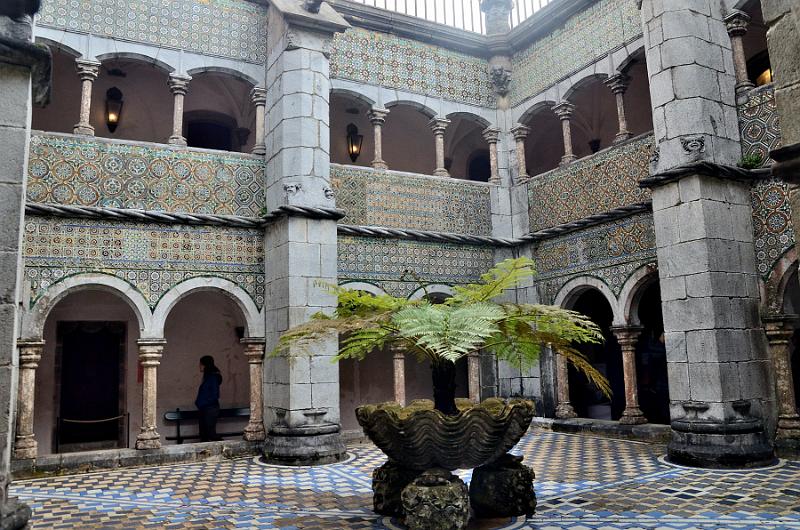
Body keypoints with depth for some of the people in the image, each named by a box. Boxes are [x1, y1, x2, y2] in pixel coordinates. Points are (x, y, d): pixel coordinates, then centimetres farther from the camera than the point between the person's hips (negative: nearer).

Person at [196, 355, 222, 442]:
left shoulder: (213, 377, -15)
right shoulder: (207, 376, 13)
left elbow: (215, 395, -19)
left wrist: (201, 403, -16)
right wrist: (198, 402, 8)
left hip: (210, 409, -9)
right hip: (204, 409, 9)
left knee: (211, 434, -7)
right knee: (203, 434, 10)